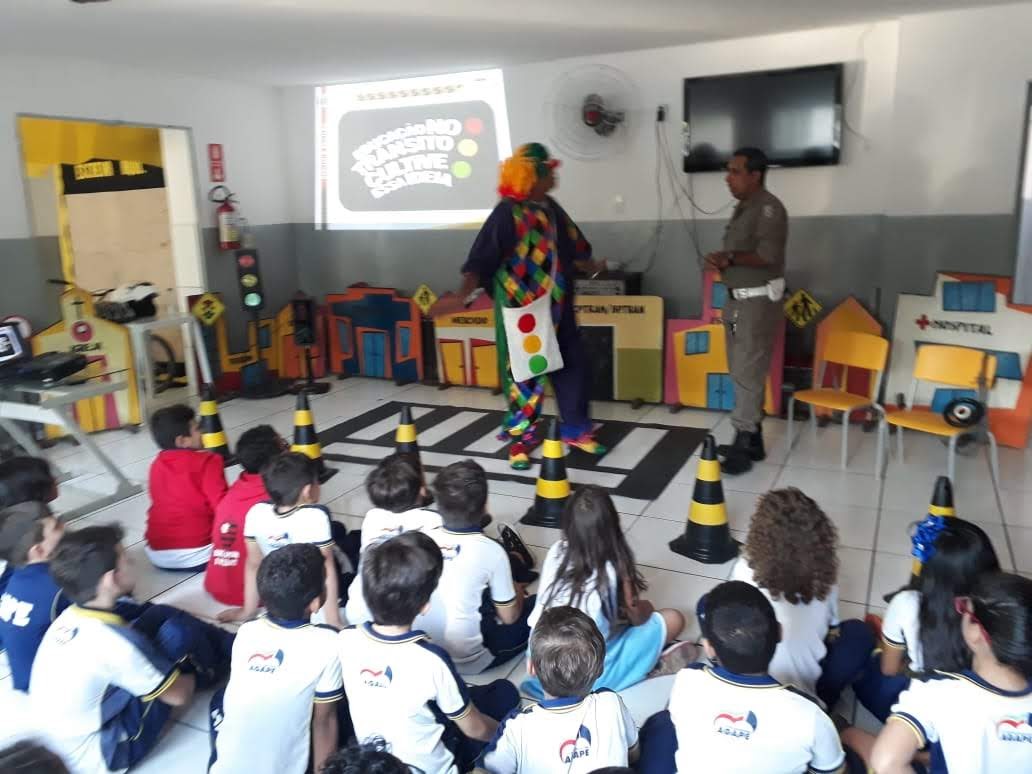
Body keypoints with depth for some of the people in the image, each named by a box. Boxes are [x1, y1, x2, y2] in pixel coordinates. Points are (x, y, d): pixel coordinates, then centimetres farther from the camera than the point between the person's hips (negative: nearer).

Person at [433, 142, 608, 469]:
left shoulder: (550, 209, 7)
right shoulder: (507, 213, -15)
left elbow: (571, 247, 23)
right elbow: (482, 260, -20)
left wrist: (592, 268, 37)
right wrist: (461, 296, -30)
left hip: (555, 306, 7)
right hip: (521, 308, -7)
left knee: (573, 364, 10)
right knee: (523, 371, 1)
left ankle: (575, 429, 25)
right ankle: (520, 437, 17)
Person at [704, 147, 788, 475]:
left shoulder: (769, 208, -13)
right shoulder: (742, 208, 15)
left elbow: (769, 256, -23)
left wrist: (730, 258, -27)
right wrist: (722, 263, 2)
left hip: (758, 302, -9)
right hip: (737, 299, 9)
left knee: (748, 373, -7)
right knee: (741, 371, 12)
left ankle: (743, 445, -1)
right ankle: (753, 439, 21)